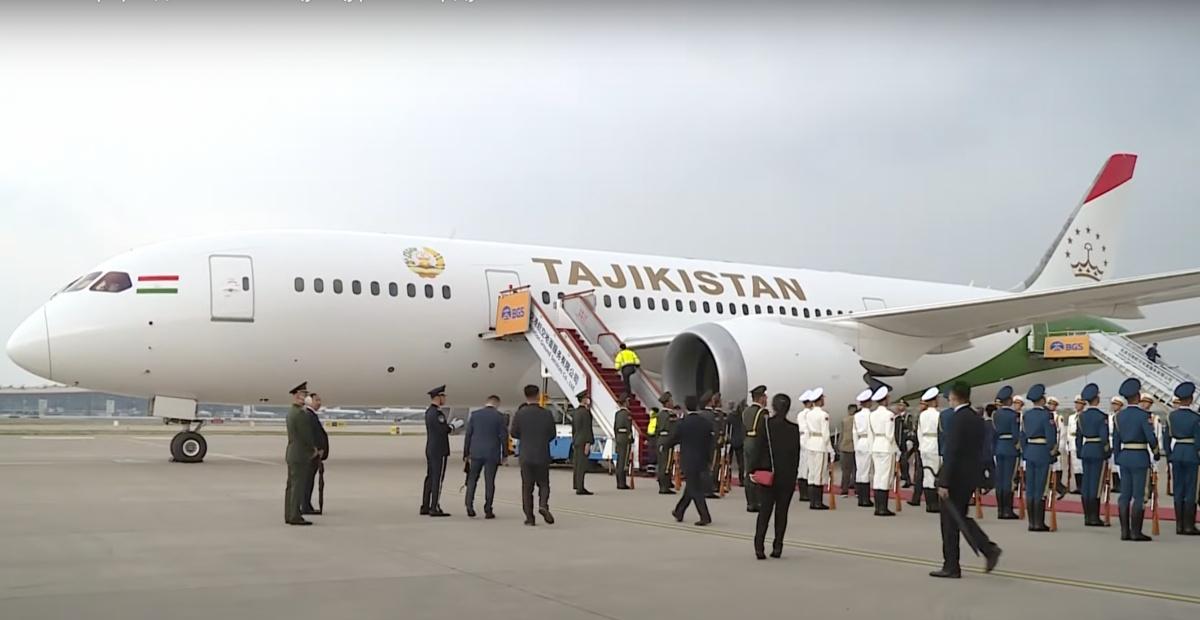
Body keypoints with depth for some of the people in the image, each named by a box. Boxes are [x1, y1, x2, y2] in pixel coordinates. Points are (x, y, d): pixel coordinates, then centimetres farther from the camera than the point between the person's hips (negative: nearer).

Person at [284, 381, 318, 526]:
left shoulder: (291, 412, 14)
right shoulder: (300, 413, -18)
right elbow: (306, 435, -19)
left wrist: (312, 449, 12)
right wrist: (314, 450, -2)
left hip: (292, 454, 10)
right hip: (301, 456, -10)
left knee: (291, 486, 10)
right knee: (298, 486, -8)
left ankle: (289, 516, 12)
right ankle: (295, 517, -7)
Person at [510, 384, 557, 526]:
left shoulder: (520, 414, -8)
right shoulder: (547, 414, -5)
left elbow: (513, 433, -2)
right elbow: (552, 435, 2)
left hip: (526, 456, 0)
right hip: (543, 456, 0)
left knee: (527, 487, 8)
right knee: (543, 484, 14)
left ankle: (529, 517, 6)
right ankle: (543, 505, -12)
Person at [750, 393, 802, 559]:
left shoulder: (765, 425, -6)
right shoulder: (794, 429, -3)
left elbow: (759, 449, -7)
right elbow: (796, 453, 0)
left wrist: (753, 469, -1)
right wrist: (793, 473, 9)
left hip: (767, 473, 0)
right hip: (787, 476, 0)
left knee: (765, 511, 5)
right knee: (782, 512, 8)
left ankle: (759, 547, -6)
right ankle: (777, 547, 6)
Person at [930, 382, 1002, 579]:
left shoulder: (959, 419, -18)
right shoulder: (978, 419, 9)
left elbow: (951, 453, -21)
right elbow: (979, 450, 14)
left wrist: (944, 483, -19)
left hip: (956, 477, -9)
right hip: (971, 476, 9)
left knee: (950, 522, 1)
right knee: (960, 518, 18)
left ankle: (951, 567, 8)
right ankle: (989, 549, 7)